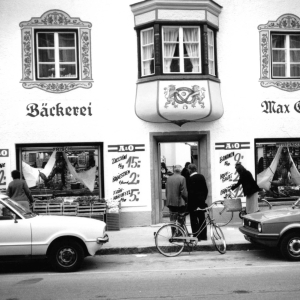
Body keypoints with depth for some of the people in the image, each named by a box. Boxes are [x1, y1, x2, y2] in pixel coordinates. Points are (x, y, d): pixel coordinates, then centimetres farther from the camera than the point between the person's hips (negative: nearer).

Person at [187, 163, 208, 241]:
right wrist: (204, 198, 16)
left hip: (193, 202, -6)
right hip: (201, 201, 6)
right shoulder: (201, 177, 5)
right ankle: (203, 236, 17)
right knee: (202, 218, 12)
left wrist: (187, 201, -3)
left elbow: (189, 191, -14)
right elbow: (206, 189, 7)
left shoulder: (189, 179, -14)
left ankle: (196, 236, -1)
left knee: (194, 219, 0)